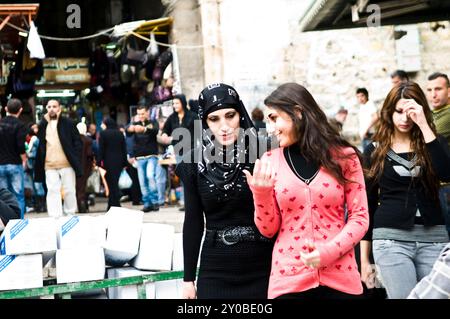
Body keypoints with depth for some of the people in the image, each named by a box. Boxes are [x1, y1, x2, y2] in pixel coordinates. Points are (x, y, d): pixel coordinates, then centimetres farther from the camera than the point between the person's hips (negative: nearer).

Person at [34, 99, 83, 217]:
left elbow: (78, 141, 1)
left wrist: (75, 158, -6)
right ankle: (54, 217, -4)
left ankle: (70, 215, 19)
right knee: (53, 191, -3)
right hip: (49, 165, 2)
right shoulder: (43, 124, 12)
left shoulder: (68, 123, 3)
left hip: (67, 164, -2)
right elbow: (39, 141, 2)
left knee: (69, 191, 6)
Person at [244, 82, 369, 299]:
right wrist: (261, 194, -13)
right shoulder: (270, 161, 2)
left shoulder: (343, 156, 0)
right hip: (289, 279, 1)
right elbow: (268, 229, 4)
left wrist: (328, 252, -13)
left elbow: (359, 216, 0)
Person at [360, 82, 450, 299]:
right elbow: (368, 204, 8)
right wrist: (364, 258, 6)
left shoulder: (431, 143, 8)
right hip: (391, 239, -2)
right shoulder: (375, 151, 6)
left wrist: (424, 125, -16)